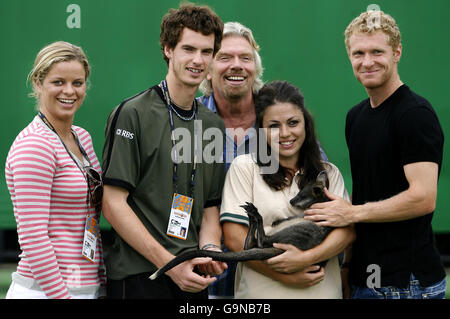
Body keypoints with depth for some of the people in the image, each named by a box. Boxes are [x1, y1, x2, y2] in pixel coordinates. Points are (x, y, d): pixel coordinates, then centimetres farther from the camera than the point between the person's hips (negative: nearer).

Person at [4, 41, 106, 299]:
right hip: (44, 291, -7)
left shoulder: (82, 137, 11)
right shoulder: (33, 146, -14)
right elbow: (32, 237, -18)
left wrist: (101, 280, 12)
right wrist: (62, 295, -19)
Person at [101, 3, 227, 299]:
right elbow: (113, 203, -11)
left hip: (192, 277, 5)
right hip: (139, 276, -5)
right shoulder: (132, 114, -6)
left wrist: (209, 248, -5)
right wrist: (169, 263, -16)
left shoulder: (214, 125, 12)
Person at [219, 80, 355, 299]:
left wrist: (306, 258, -17)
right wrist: (284, 277, -14)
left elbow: (347, 229, -1)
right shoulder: (244, 167, 0)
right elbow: (234, 238, -7)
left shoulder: (329, 173, 10)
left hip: (323, 291, 3)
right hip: (261, 292, -2)